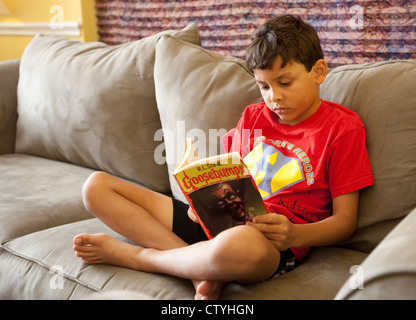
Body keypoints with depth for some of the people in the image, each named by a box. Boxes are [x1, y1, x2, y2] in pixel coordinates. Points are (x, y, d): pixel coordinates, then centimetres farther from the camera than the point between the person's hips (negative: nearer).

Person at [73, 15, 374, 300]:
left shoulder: (343, 127, -1)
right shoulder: (253, 117, 17)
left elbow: (345, 220, -2)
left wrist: (295, 236, -21)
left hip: (273, 244, -6)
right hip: (219, 223, 7)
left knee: (239, 244, -47)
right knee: (97, 186, 0)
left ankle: (132, 255, -15)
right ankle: (202, 269, -20)